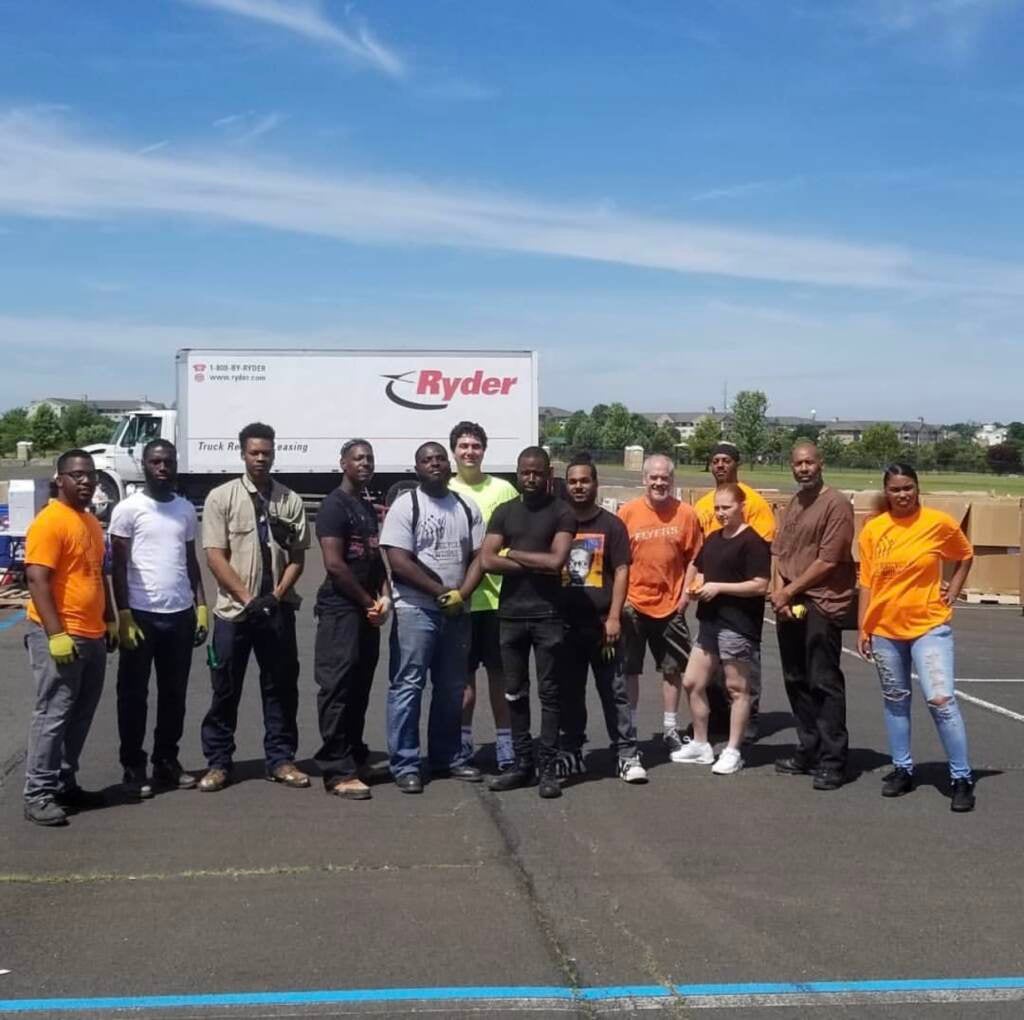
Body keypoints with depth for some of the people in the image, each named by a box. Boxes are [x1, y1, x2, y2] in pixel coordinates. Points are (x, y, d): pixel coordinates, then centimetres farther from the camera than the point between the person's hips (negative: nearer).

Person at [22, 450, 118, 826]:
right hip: (60, 636, -9)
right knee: (52, 716, -6)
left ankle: (65, 784, 22)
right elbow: (37, 580, -19)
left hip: (92, 637, 9)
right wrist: (56, 634, -23)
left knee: (80, 716, 13)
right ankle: (38, 795, 0)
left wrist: (109, 621, 20)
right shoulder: (49, 521, -13)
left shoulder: (91, 522, 15)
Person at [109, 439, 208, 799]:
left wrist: (201, 606, 7)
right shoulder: (128, 509, -5)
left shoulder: (186, 509, 10)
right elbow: (118, 566, -6)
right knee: (134, 695, 3)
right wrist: (124, 615, -12)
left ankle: (167, 762, 22)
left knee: (174, 694, 11)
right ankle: (133, 768, 11)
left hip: (180, 613, 5)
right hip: (142, 613, -5)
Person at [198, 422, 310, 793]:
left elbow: (297, 557, 4)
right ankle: (218, 762, 17)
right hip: (234, 610, -2)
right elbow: (215, 557, -6)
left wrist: (276, 595, -10)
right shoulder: (221, 497, -3)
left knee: (281, 687, 9)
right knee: (225, 689, 6)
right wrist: (247, 599, -14)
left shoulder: (290, 500, 3)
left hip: (278, 609, 2)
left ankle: (280, 759, 20)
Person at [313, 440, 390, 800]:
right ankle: (338, 772, -5)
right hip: (340, 609, -8)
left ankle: (355, 758, 21)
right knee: (338, 689, -7)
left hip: (367, 611, 8)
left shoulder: (369, 507, 17)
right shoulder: (335, 506, -9)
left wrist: (383, 597, 1)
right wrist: (368, 601, -9)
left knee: (360, 689, 12)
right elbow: (334, 563, -16)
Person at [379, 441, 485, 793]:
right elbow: (399, 563, -13)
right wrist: (442, 592, -12)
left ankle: (448, 757, 23)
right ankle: (405, 765, 0)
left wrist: (461, 594, -10)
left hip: (457, 612, 5)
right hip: (415, 610, -5)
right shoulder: (405, 506, -5)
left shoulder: (467, 508, 10)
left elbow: (478, 557, 7)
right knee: (408, 686, -4)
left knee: (452, 688, 12)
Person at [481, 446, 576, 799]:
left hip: (548, 615, -4)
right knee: (514, 692, 8)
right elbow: (487, 561, -3)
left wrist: (511, 552, -5)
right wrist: (537, 564, -8)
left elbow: (556, 560, -15)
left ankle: (547, 767, 4)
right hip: (510, 614, 4)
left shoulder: (561, 513, -1)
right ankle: (523, 763, 16)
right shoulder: (504, 512, 9)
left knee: (549, 692, 0)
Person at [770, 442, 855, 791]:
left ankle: (833, 763, -1)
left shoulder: (836, 504, -9)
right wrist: (779, 592, -3)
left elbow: (828, 560, -14)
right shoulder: (791, 506, 15)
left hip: (822, 605, -8)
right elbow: (779, 553, 13)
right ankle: (809, 752, 23)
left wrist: (790, 591, -9)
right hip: (789, 605, 8)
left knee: (824, 684, -6)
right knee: (796, 681, 12)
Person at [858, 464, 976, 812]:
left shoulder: (939, 523, -5)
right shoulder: (873, 529, 0)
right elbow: (867, 582, 4)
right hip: (885, 629, 3)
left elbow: (965, 557, 13)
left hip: (929, 626, -3)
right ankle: (902, 769, 25)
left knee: (941, 699, -11)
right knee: (895, 701, 12)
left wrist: (953, 591, 3)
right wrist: (862, 628, 3)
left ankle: (961, 778, -1)